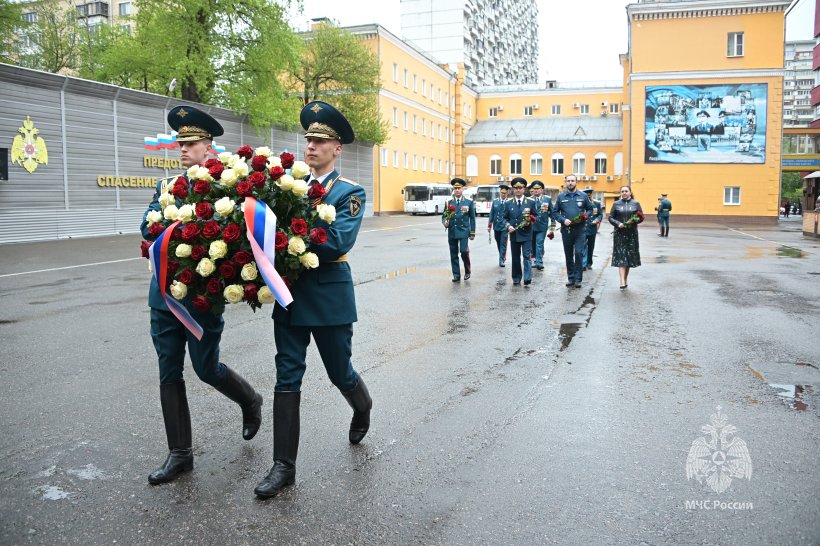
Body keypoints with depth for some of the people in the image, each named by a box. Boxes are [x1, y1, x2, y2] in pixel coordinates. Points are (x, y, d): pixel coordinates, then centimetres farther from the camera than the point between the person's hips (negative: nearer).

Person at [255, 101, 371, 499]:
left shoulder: (350, 192, -5)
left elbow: (340, 242, -19)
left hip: (329, 297, -4)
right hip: (291, 294, 4)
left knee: (340, 373, 12)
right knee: (287, 378, 3)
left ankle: (363, 408, 47)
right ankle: (284, 465, 11)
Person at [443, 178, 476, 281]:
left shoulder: (469, 203, 3)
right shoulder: (449, 203, 8)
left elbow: (472, 219, 3)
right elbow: (444, 216, 10)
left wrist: (472, 233, -1)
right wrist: (445, 222, -14)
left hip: (463, 231, -3)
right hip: (451, 232, 3)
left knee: (464, 251, -14)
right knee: (454, 254, 4)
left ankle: (467, 271, 8)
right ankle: (456, 275, 13)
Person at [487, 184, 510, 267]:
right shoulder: (495, 201, 4)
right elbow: (491, 214, 6)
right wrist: (489, 225, 3)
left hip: (505, 227, -4)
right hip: (496, 226, 4)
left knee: (503, 244, -6)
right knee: (498, 244, 14)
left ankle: (502, 260, -5)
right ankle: (503, 257, 29)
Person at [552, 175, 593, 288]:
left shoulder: (583, 196, 5)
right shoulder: (560, 197, 5)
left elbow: (590, 209, 13)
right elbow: (555, 212, 6)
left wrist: (584, 217, -6)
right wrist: (563, 220, -10)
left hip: (580, 230, -1)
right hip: (566, 230, 1)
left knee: (579, 253, -9)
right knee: (568, 255, 8)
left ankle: (578, 279, -1)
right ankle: (570, 278, 18)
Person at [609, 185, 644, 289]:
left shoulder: (635, 204, 9)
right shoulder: (616, 204, 8)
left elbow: (641, 217, 6)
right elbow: (610, 218, 4)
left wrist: (634, 221, -13)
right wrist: (618, 223, -14)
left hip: (632, 234, 2)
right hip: (619, 233, -1)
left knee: (630, 257, 6)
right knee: (621, 257, -10)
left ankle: (625, 279, 21)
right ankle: (622, 282, -17)